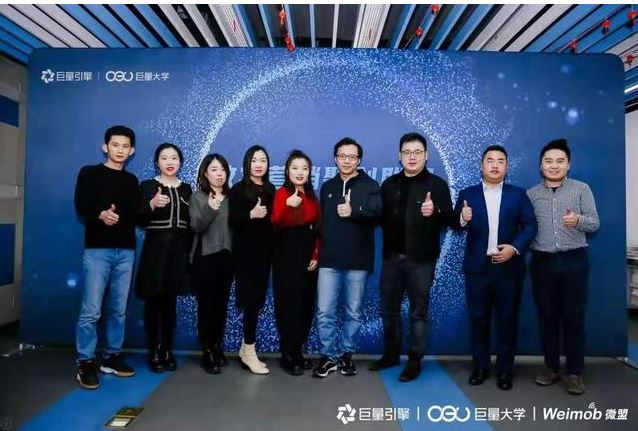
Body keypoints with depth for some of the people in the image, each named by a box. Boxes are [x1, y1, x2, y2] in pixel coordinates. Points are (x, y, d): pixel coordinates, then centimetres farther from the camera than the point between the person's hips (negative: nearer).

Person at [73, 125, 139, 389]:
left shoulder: (131, 181, 17)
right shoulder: (89, 173, 7)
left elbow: (135, 215, 9)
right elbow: (81, 205, -7)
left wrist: (117, 217, -12)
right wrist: (100, 214, -27)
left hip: (126, 250, 3)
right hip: (97, 249, -3)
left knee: (118, 309, 6)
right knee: (91, 310, -6)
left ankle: (112, 357, 17)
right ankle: (85, 363, 5)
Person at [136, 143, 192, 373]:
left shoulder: (186, 189, 11)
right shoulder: (147, 186, 1)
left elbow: (190, 223, 11)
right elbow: (140, 221, -6)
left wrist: (190, 254, 7)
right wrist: (152, 204, -24)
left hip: (179, 250, 3)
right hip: (155, 249, -3)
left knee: (171, 301, 7)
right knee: (154, 300, 0)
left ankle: (167, 351, 17)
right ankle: (153, 352, 12)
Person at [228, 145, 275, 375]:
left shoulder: (270, 190, 11)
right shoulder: (238, 189, -3)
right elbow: (232, 221, -11)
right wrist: (251, 214, -25)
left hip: (264, 251, 5)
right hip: (246, 252, -5)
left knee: (258, 300, 8)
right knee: (251, 300, -6)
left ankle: (246, 348, 22)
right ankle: (249, 351, 7)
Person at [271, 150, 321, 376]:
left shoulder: (311, 196, 14)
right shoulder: (282, 193, -5)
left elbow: (316, 229, 15)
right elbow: (276, 224, -20)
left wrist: (316, 255, 4)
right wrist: (288, 206, -37)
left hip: (307, 257, 6)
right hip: (287, 256, -6)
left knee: (305, 304, 8)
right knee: (289, 304, -5)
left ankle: (297, 351, 21)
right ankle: (288, 356, 7)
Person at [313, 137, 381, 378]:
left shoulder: (370, 186, 3)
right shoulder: (327, 187, 15)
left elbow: (376, 213, -15)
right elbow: (321, 220, 14)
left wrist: (354, 211, -32)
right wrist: (317, 251, 8)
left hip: (357, 261, -2)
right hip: (329, 260, 2)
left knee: (353, 313, 8)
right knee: (324, 312, 0)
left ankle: (346, 354, 24)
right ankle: (329, 356, 15)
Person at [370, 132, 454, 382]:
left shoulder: (437, 184, -3)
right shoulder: (390, 184, 11)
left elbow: (448, 219, -12)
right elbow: (382, 216, 11)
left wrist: (435, 212, -30)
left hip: (420, 259, -4)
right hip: (392, 256, 5)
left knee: (418, 312, 5)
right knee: (389, 309, 13)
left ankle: (415, 361, 17)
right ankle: (391, 354, 29)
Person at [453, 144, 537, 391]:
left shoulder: (518, 194, 6)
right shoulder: (467, 194, 4)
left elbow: (530, 225, -1)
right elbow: (455, 226, -5)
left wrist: (516, 247, -16)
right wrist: (462, 219, -28)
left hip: (508, 268, 0)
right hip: (477, 268, 0)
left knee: (507, 320, 9)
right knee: (478, 320, 9)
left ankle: (505, 370, 23)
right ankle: (480, 367, 23)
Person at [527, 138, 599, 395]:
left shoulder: (581, 189, 3)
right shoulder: (531, 194, 7)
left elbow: (594, 223, -1)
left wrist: (578, 220, -21)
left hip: (574, 261, -2)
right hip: (542, 262, 2)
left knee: (574, 318, 3)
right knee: (547, 317, 9)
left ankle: (574, 372, 14)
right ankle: (551, 367, 22)